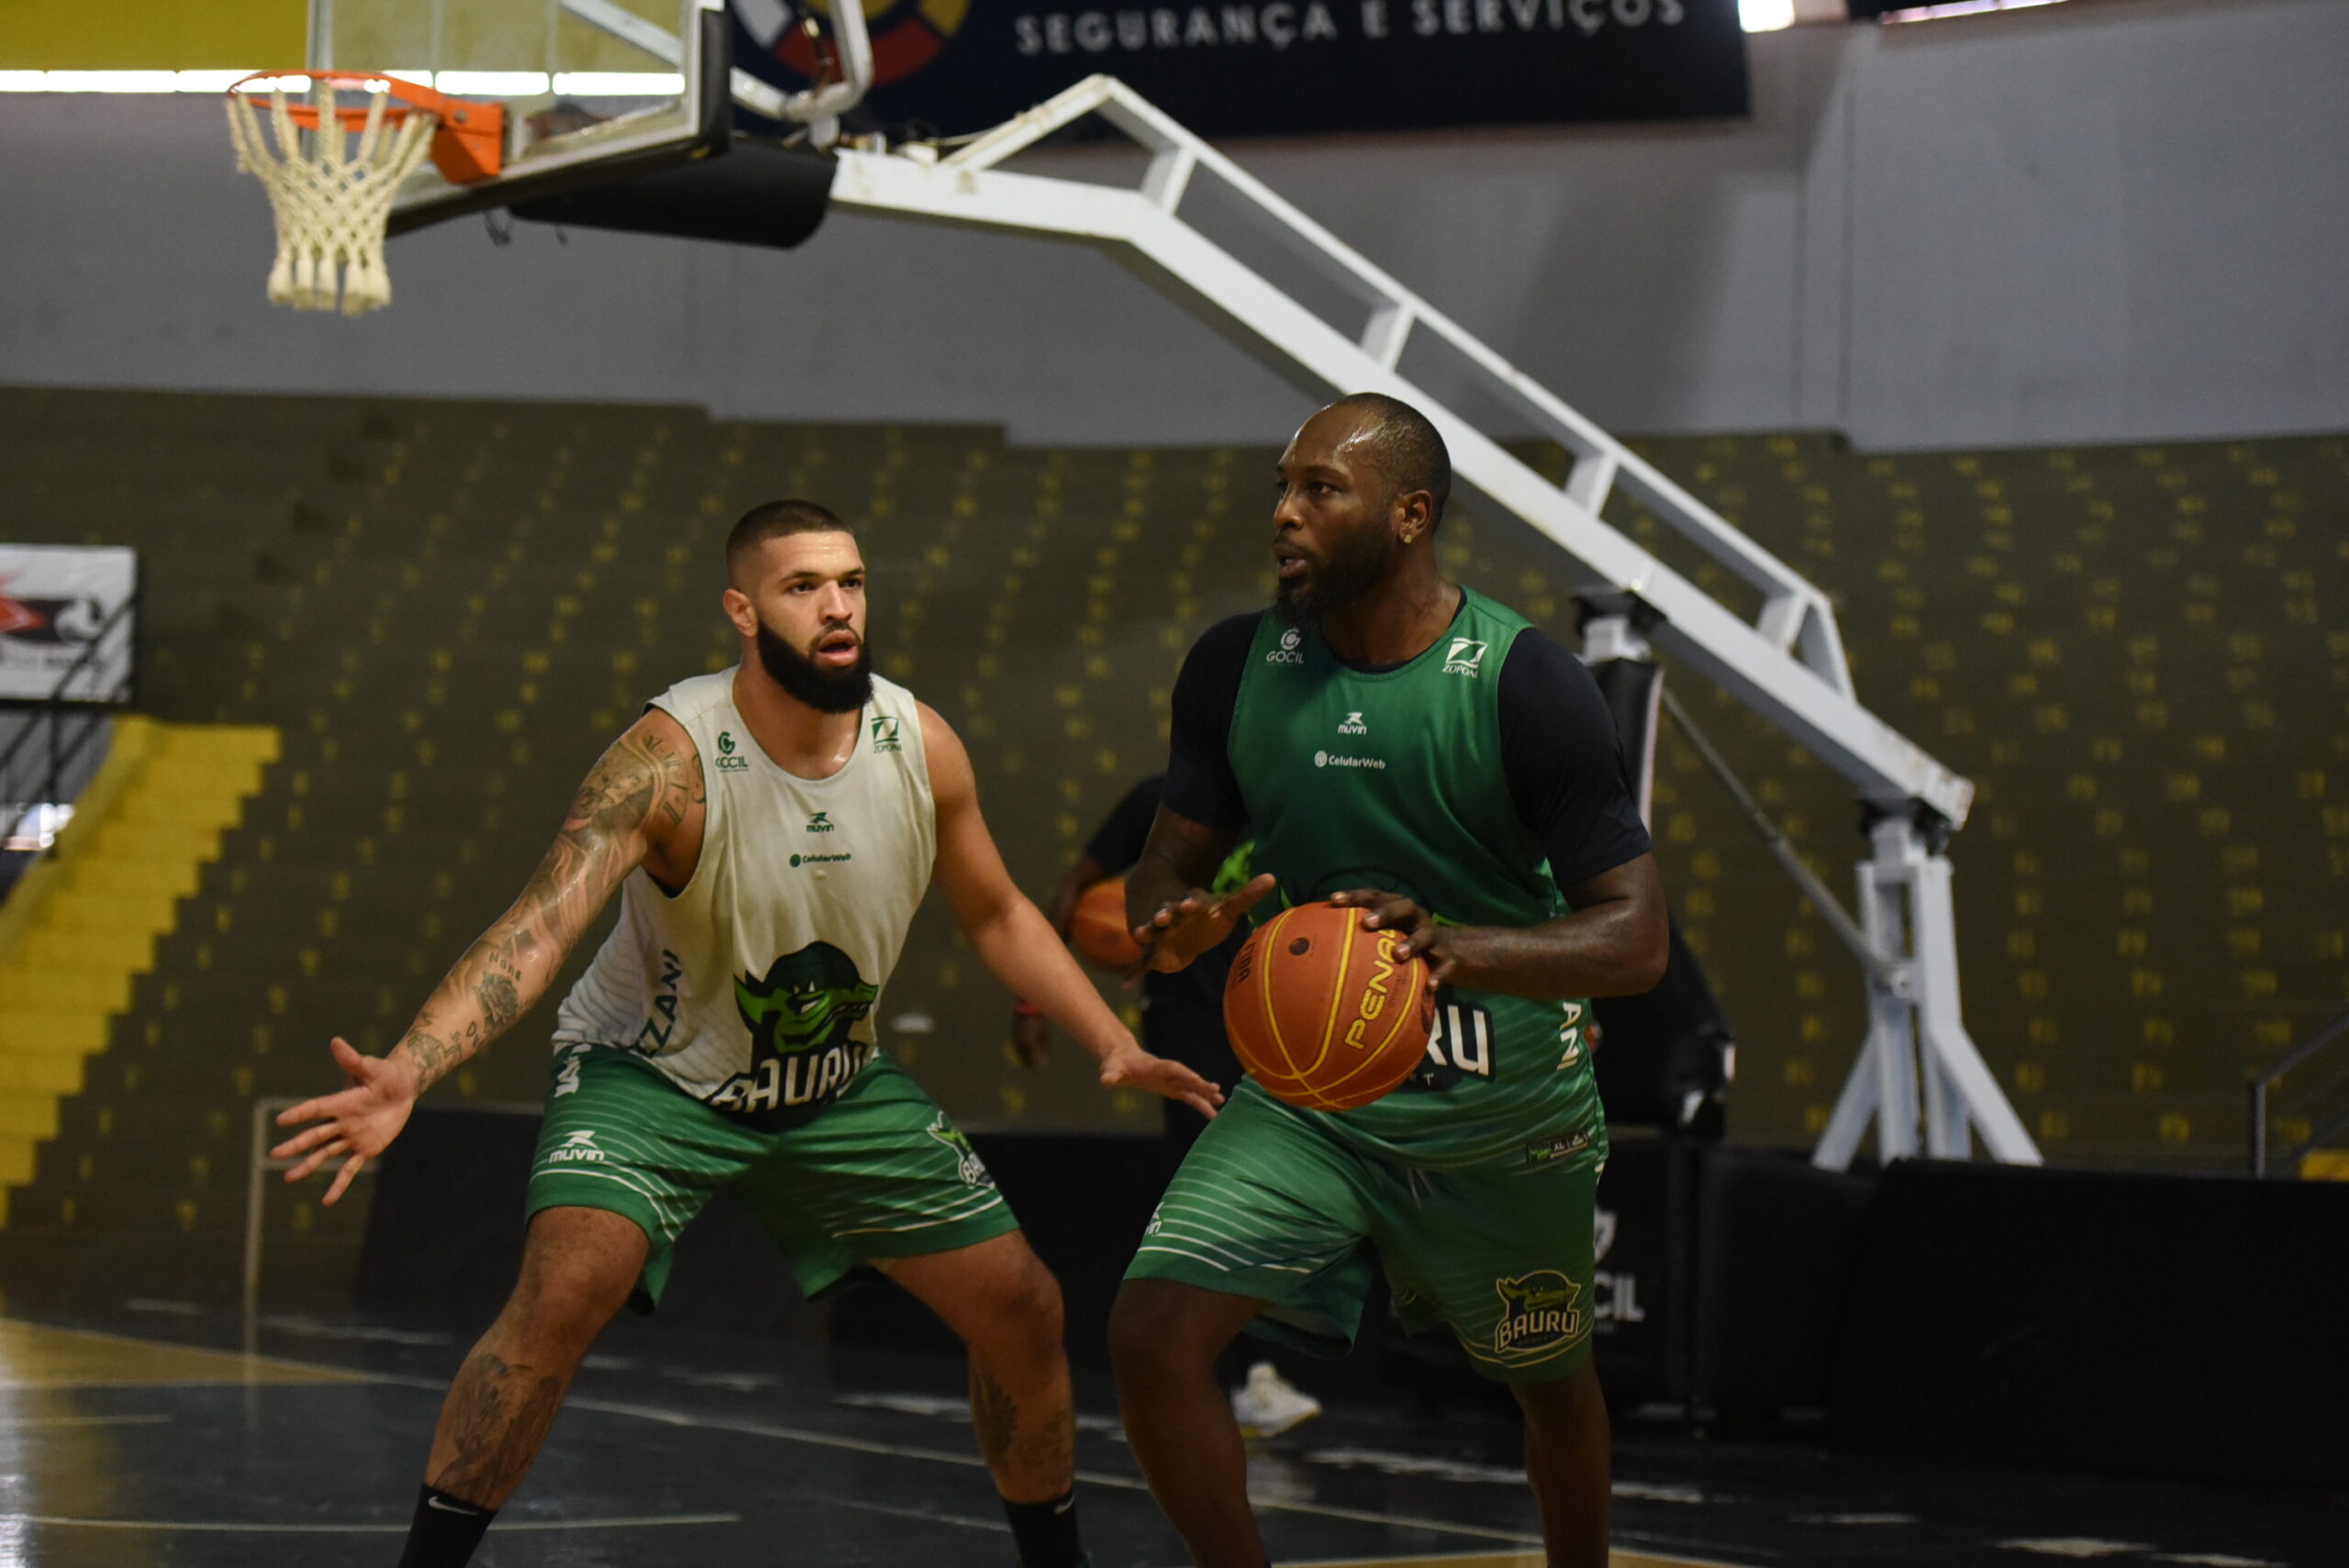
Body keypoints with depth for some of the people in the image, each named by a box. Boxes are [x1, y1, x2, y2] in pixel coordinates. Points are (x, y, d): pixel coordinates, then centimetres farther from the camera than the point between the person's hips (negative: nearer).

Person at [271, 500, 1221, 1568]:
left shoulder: (921, 747, -14)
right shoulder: (672, 757, -29)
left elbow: (997, 916, 4)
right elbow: (540, 927, -40)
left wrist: (1113, 1047, -6)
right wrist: (405, 1073, -54)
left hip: (838, 1086, 5)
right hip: (653, 1072, -5)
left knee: (1023, 1312, 5)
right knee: (564, 1291, -30)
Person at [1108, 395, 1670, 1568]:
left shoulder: (1524, 684, -18)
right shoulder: (1238, 666, -5)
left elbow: (1638, 938, -20)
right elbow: (1167, 863, 5)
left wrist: (1462, 950, -39)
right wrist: (1170, 925, -22)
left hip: (1503, 1116, -2)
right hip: (1308, 1086, 3)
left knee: (1549, 1382, 19)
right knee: (1152, 1333, -19)